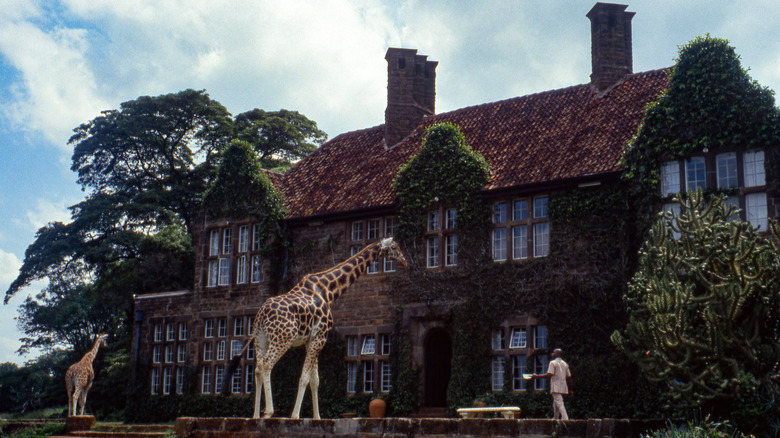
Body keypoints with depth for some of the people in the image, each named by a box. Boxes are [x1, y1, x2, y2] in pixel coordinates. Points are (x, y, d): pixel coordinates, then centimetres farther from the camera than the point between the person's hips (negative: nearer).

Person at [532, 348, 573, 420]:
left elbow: (549, 374, -16)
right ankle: (555, 418, 22)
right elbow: (569, 377, 15)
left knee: (559, 404, -13)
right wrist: (570, 390, 19)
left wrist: (537, 376, -12)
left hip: (556, 388, -8)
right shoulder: (565, 364, 17)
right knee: (555, 404, 18)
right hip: (563, 388, 8)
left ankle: (565, 419, -24)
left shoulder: (553, 363, -5)